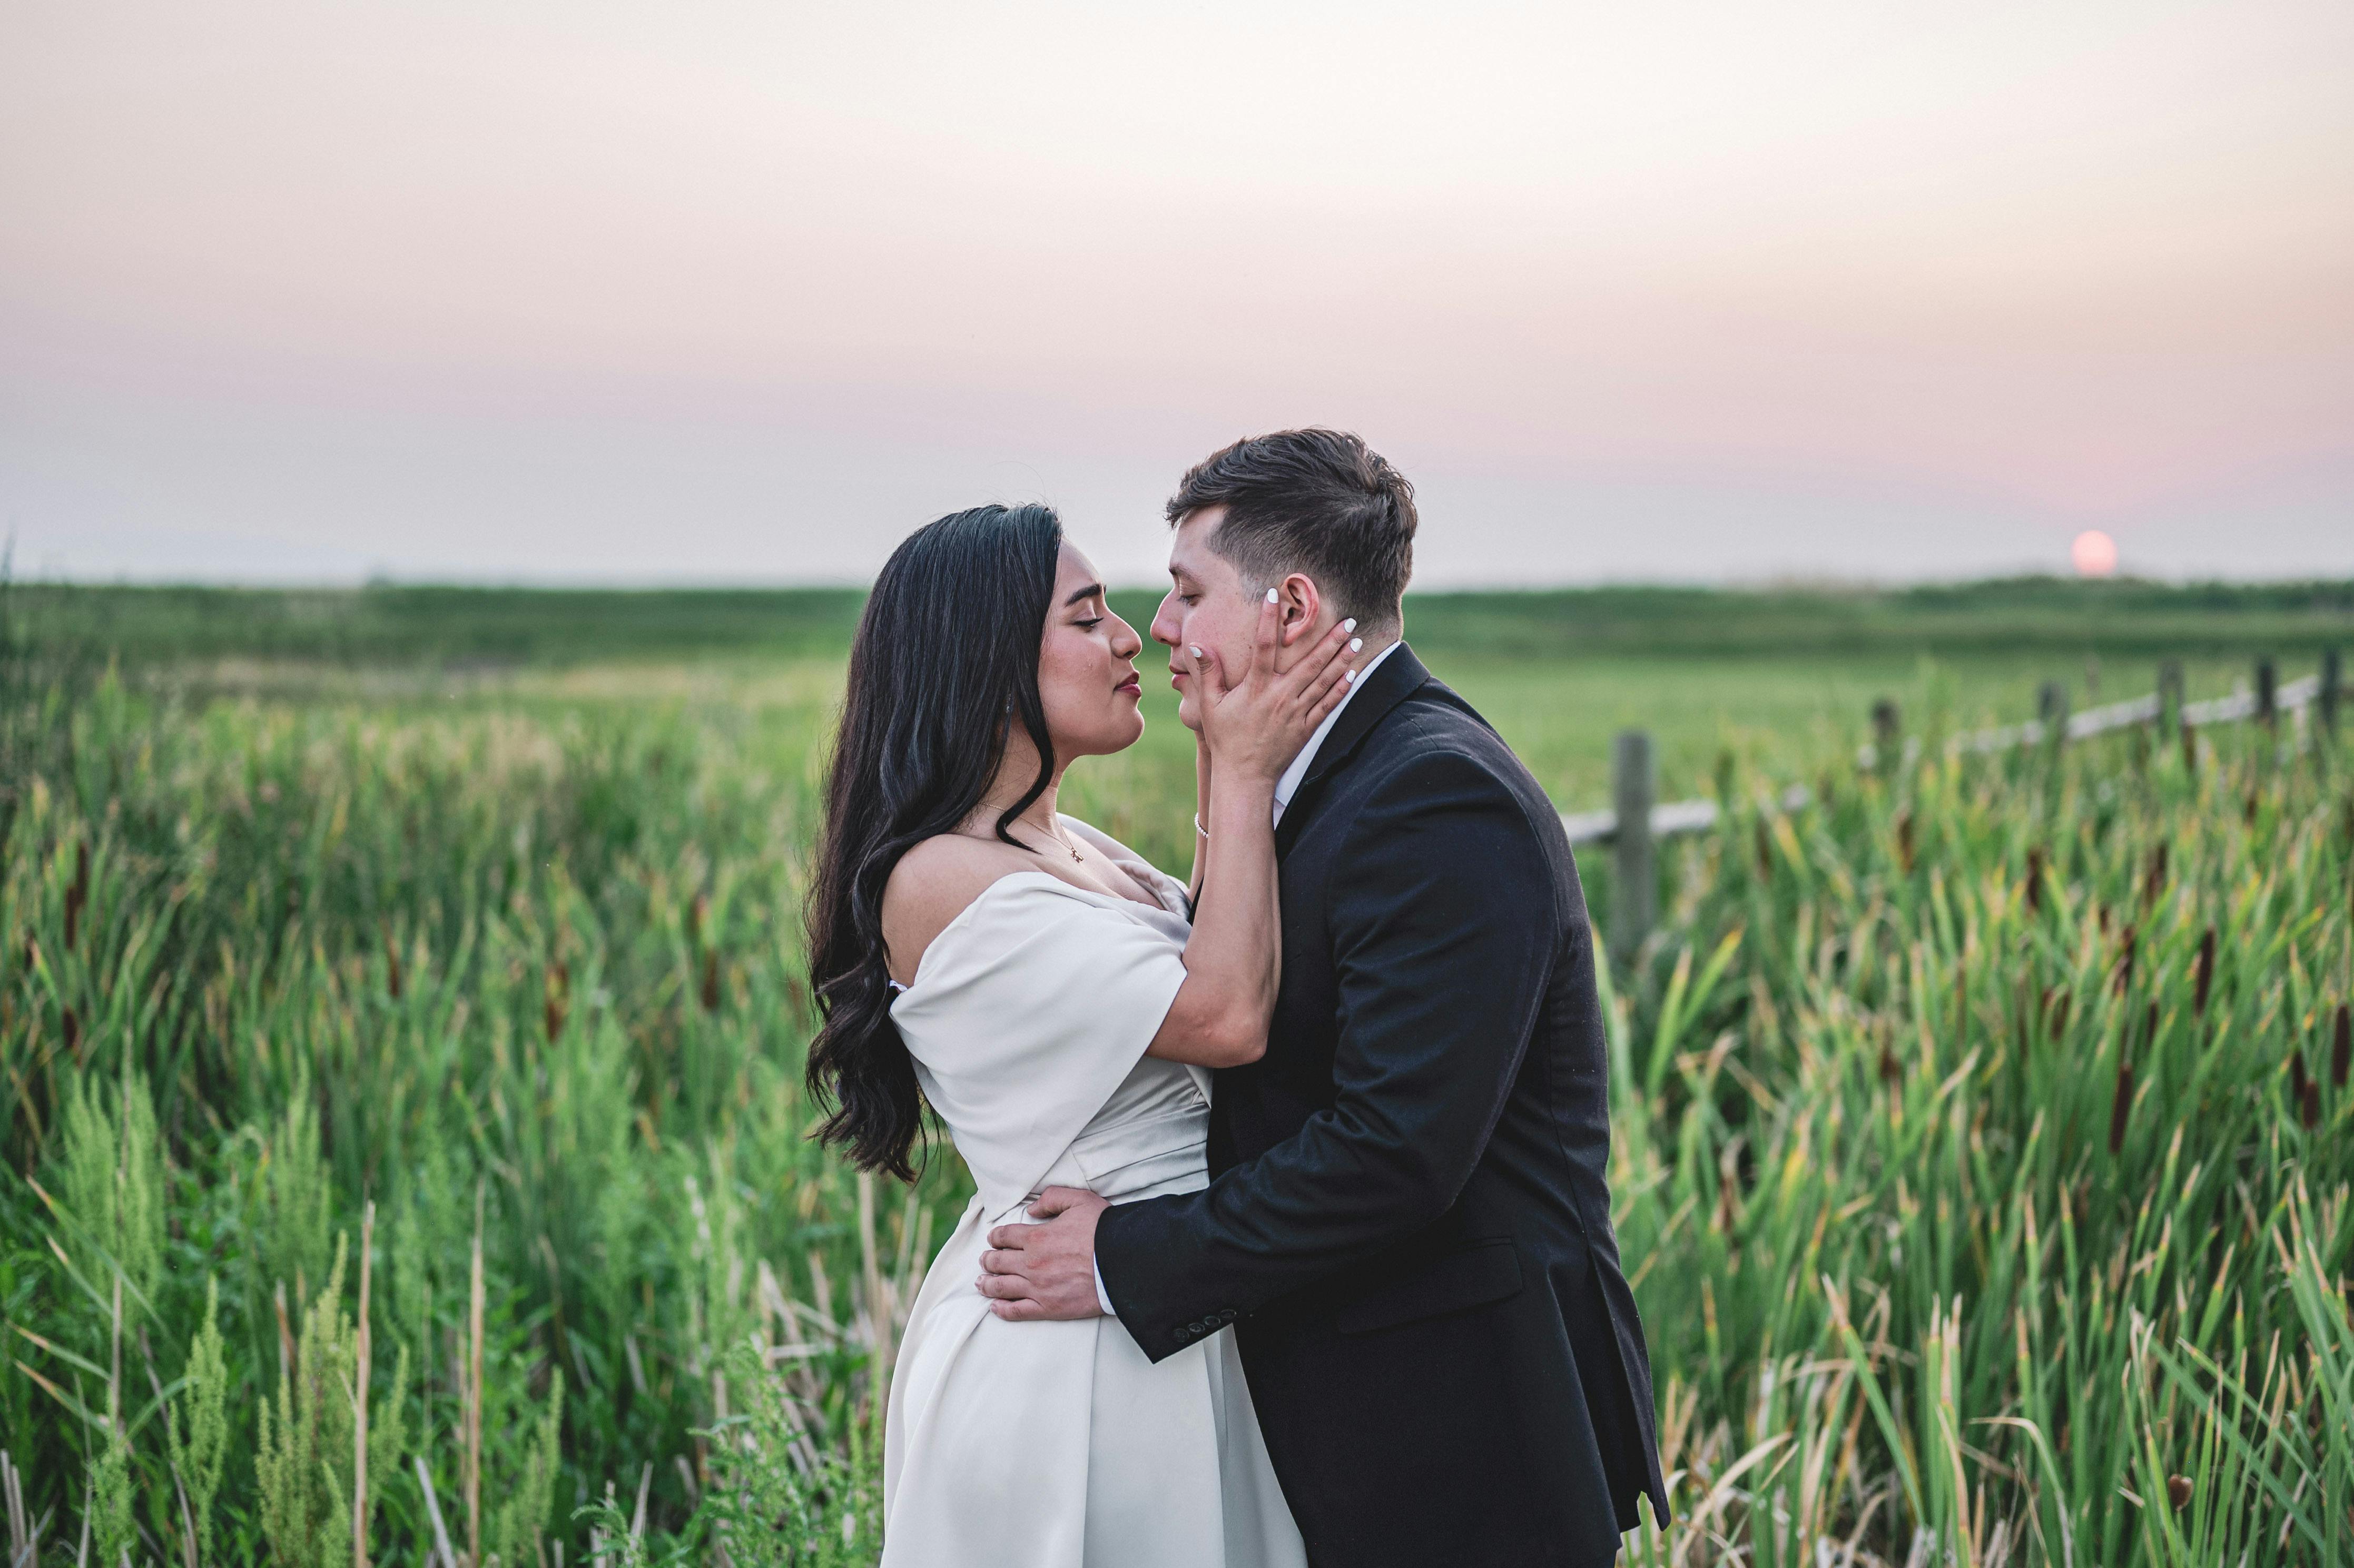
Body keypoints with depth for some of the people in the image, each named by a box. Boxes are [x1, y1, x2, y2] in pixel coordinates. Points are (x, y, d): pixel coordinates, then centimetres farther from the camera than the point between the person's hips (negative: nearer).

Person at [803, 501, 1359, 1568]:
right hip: (1059, 1352, -9)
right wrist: (1246, 772, -14)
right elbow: (1227, 1018, -22)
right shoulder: (939, 882, -20)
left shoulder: (1070, 847, 9)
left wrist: (1226, 769, 5)